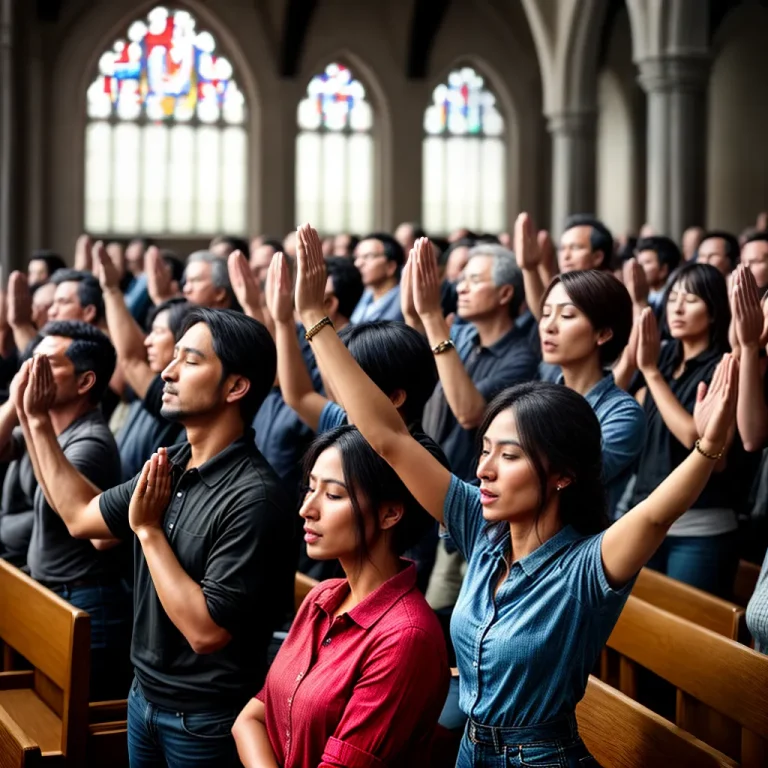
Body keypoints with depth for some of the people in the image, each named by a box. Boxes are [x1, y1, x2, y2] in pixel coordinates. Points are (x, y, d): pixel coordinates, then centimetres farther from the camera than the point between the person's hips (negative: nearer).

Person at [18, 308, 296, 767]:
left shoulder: (253, 497, -26)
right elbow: (82, 515, 13)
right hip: (145, 695, 7)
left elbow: (205, 631, -28)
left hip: (207, 721, -7)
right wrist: (37, 422, 10)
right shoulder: (170, 466, -1)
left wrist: (148, 529, -21)